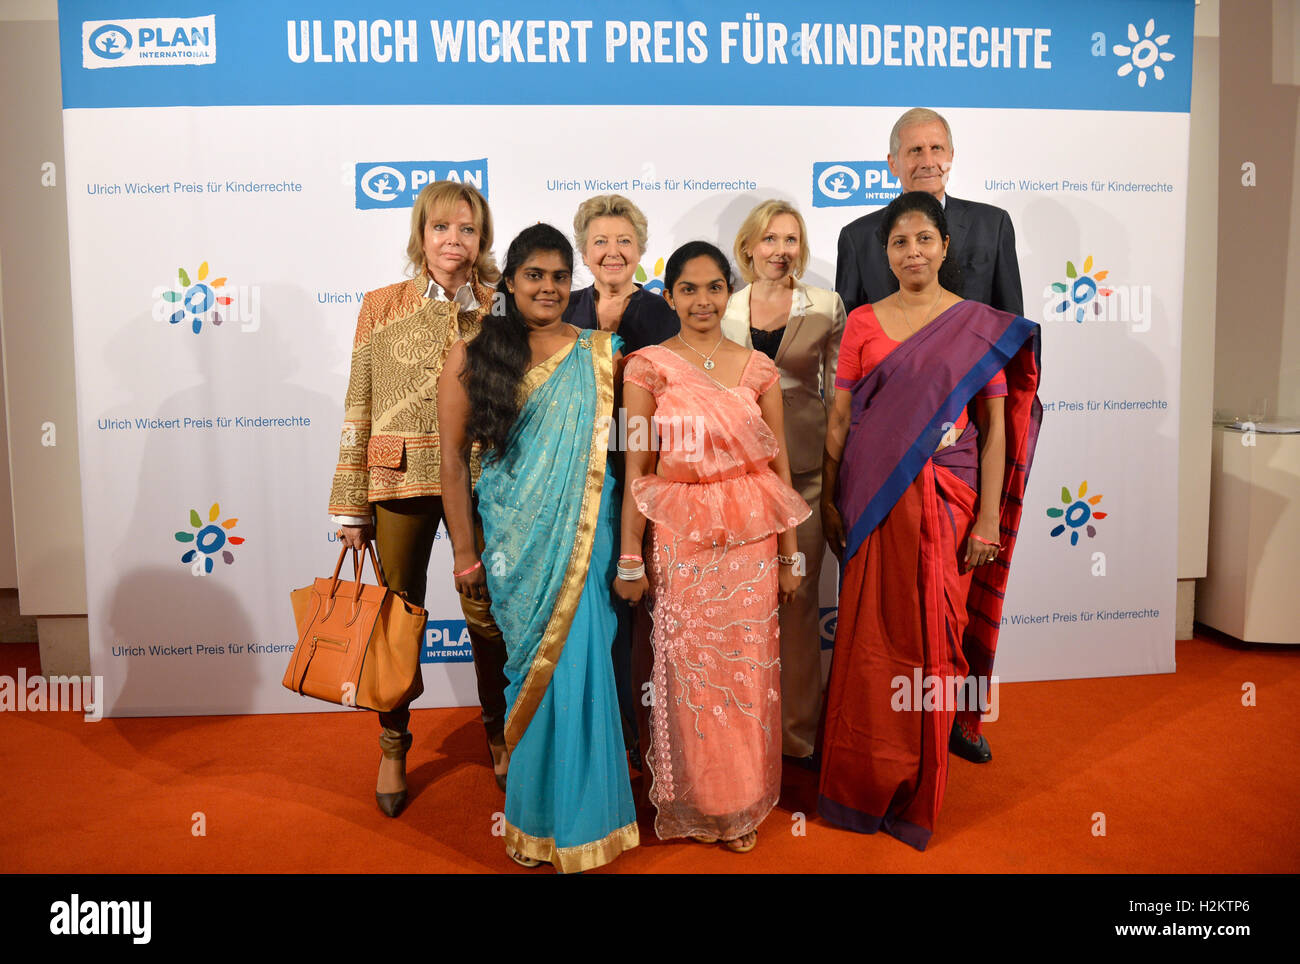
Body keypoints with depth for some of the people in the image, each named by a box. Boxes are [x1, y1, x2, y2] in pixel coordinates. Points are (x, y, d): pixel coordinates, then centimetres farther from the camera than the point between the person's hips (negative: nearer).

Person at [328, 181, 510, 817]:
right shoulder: (381, 306, 4)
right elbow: (358, 408, 2)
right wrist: (349, 505, -1)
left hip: (481, 480, 0)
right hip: (400, 481, 0)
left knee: (488, 615, 6)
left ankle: (498, 732, 30)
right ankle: (393, 747, 30)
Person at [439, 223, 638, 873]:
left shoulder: (600, 355, 5)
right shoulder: (472, 357, 2)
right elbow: (453, 459, 2)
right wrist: (465, 553, 0)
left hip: (585, 537, 1)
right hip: (518, 543, 0)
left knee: (577, 667, 1)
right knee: (538, 668, 6)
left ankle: (575, 814, 23)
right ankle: (538, 821, 27)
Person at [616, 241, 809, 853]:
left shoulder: (758, 368, 5)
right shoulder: (648, 367, -2)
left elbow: (779, 465, 6)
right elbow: (636, 468, -3)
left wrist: (789, 555, 5)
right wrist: (630, 557, -5)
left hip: (750, 539, 2)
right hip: (680, 540, -2)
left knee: (747, 669, 9)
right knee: (690, 671, 6)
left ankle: (743, 803, 30)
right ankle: (694, 803, 28)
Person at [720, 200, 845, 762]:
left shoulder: (826, 308, 2)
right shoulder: (724, 310, 5)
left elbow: (838, 393, 4)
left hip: (804, 468, -1)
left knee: (800, 597, 6)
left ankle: (800, 729, 22)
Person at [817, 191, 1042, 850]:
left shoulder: (982, 326, 2)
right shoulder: (863, 322, 6)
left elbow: (996, 429, -1)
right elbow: (839, 418, 6)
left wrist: (988, 519, -7)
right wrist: (828, 500, 1)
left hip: (945, 501, -1)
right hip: (872, 501, 1)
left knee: (932, 641, 5)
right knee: (867, 640, 6)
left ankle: (915, 795, 25)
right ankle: (861, 787, 25)